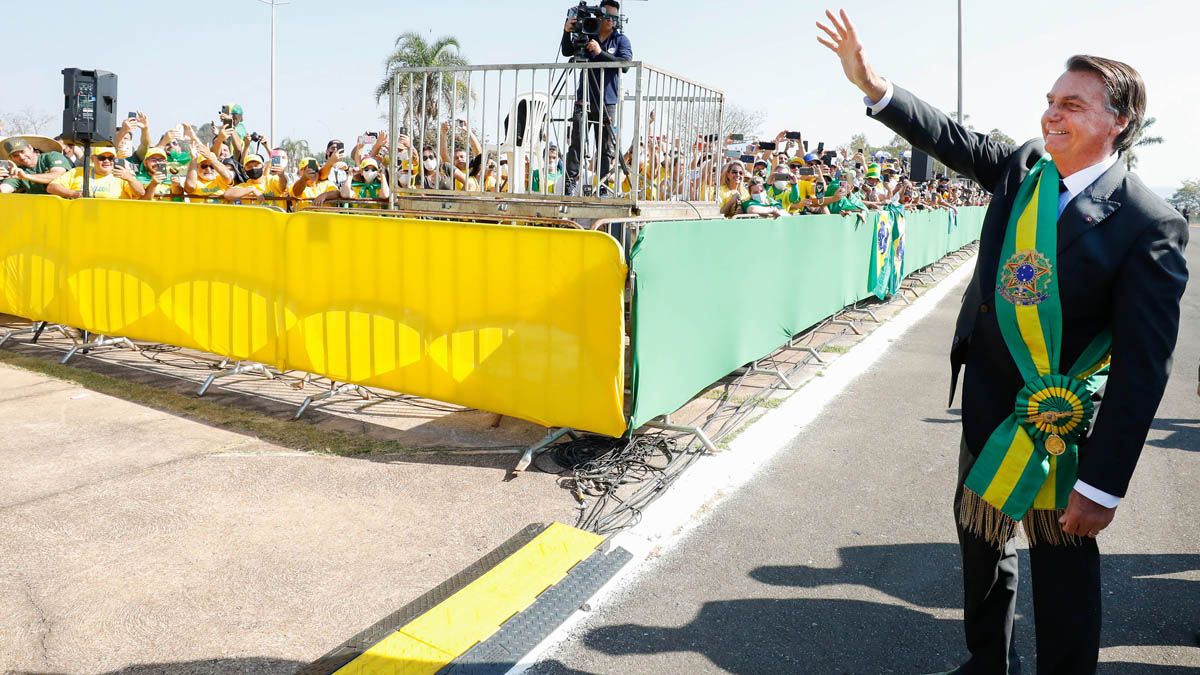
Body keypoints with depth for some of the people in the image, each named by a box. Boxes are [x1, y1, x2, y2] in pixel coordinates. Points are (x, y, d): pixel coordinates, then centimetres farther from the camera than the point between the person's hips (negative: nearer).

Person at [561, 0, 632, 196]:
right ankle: (570, 184, -8)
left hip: (607, 103, 0)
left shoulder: (621, 40, 7)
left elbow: (625, 61, -9)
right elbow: (567, 52, 5)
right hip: (584, 100, 1)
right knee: (577, 142, -9)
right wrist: (567, 32, -13)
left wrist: (601, 52, -18)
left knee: (607, 147, -2)